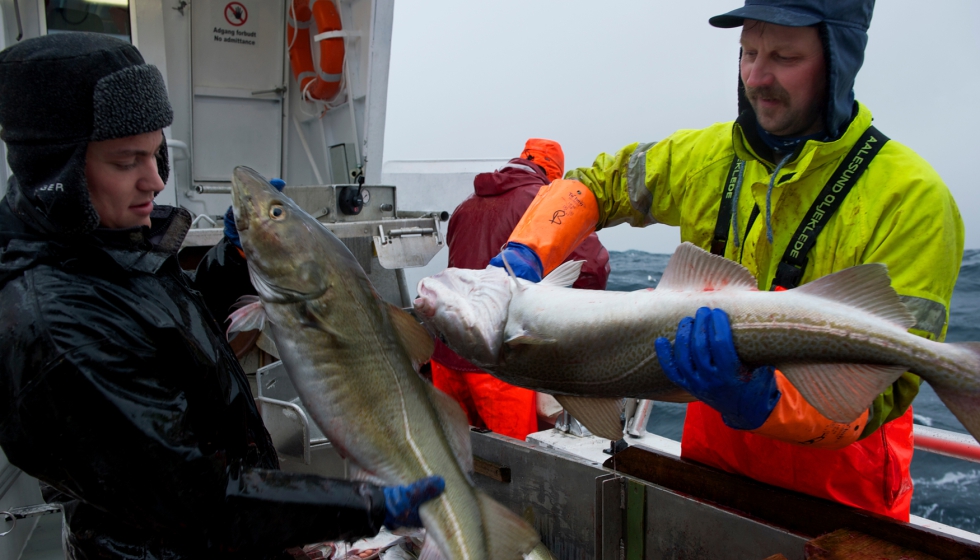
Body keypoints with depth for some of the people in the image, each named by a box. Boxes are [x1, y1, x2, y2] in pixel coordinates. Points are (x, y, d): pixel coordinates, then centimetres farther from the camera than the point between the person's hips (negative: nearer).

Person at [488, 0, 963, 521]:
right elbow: (594, 185, 6)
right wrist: (526, 254, -13)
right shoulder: (705, 157, -7)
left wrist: (762, 402, -44)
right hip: (711, 451, 4)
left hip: (835, 480, -4)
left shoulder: (911, 198, -21)